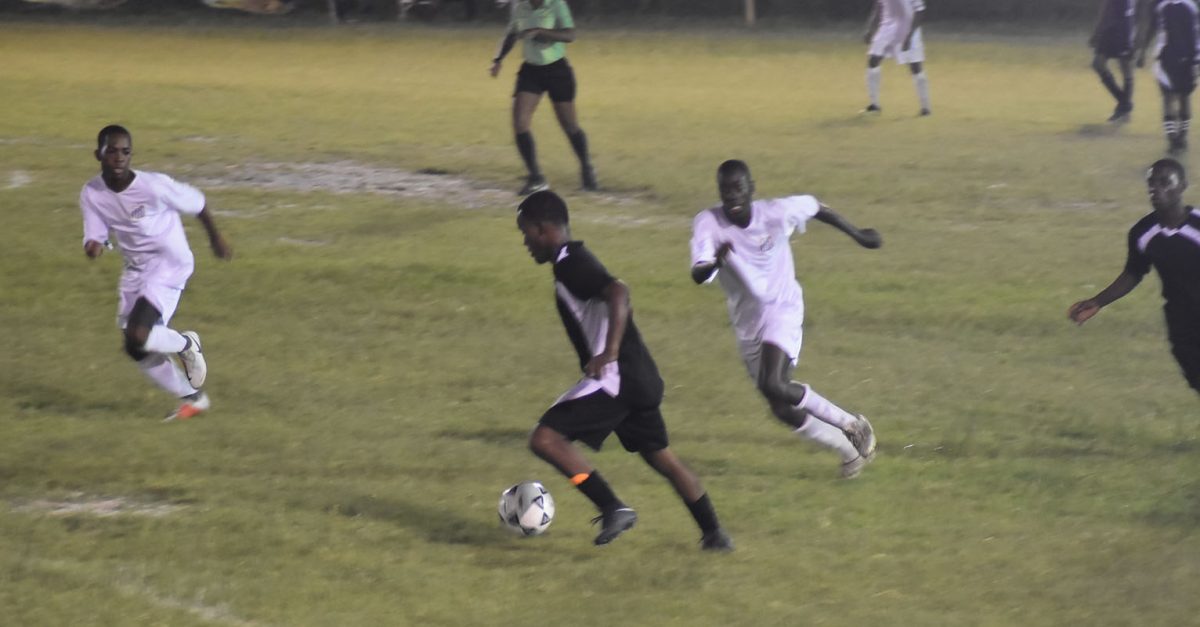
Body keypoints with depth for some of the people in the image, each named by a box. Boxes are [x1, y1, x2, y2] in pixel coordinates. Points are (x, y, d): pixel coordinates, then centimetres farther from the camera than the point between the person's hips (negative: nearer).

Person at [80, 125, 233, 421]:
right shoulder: (91, 195, -11)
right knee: (138, 350, 9)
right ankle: (193, 398, 29)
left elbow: (196, 203, -9)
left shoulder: (154, 186, -24)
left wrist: (216, 239, 6)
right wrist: (94, 246, -32)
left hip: (169, 266, -6)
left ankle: (186, 344, 9)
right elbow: (95, 235, -6)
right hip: (136, 270, 6)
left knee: (137, 336, -24)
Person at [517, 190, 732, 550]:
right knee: (660, 457, 21)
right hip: (640, 378, 10)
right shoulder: (575, 261, 17)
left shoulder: (569, 265, -13)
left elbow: (618, 292, -30)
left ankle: (613, 508, -15)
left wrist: (610, 352, -38)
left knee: (545, 438, -14)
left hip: (616, 379, -10)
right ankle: (714, 535, 26)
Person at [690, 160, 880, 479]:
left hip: (782, 309, -4)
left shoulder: (775, 213, -16)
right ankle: (849, 449, 29)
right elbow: (698, 275, -30)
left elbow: (816, 208, 4)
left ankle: (851, 424, -8)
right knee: (783, 411, 7)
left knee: (773, 385, -27)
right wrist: (715, 263, -53)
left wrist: (858, 235, 14)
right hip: (747, 323, 4)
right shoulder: (708, 223, -16)